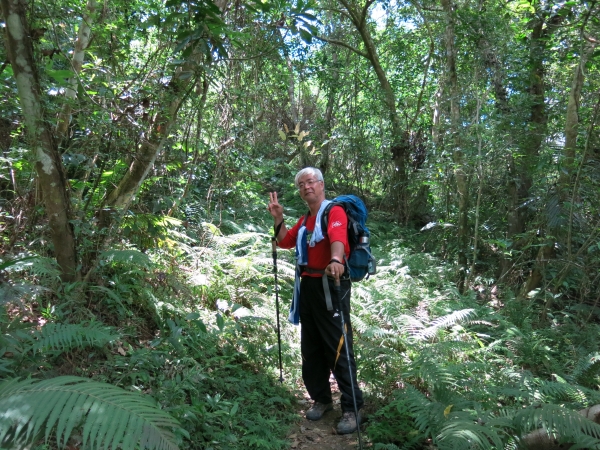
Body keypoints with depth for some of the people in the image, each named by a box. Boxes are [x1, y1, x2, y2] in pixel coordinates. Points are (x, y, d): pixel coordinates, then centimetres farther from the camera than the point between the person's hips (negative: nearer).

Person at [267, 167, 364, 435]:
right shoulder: (305, 219, 17)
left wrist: (336, 260, -50)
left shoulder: (335, 211, -9)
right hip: (308, 285, 8)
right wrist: (278, 219, 9)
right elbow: (285, 242, 23)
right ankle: (320, 399, 29)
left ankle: (352, 409, 5)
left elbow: (338, 238, -30)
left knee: (338, 349, -6)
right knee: (311, 348, 14)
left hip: (331, 286, -8)